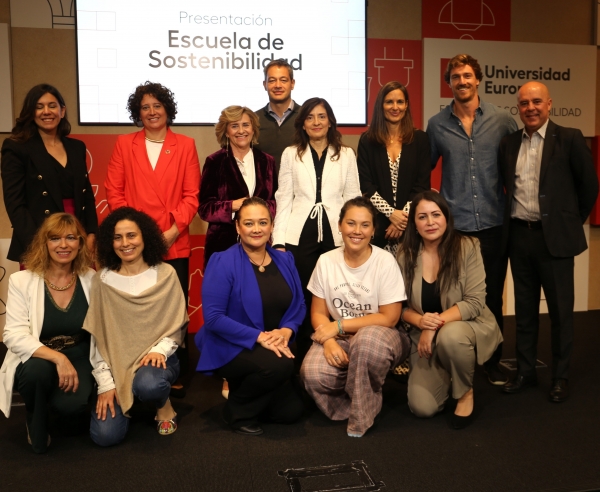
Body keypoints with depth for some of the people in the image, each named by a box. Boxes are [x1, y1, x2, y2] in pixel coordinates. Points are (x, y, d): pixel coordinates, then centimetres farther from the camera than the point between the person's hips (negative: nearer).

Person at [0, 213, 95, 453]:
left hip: (79, 360, 1)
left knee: (72, 405, -29)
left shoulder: (92, 280, -4)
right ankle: (36, 427, -3)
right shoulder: (21, 281, -9)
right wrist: (57, 358, -31)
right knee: (38, 370, -36)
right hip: (36, 362, 0)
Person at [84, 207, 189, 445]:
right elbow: (96, 336, -2)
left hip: (156, 358, -1)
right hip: (116, 363, 2)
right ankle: (128, 403, 20)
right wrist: (105, 384, -8)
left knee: (148, 385, -37)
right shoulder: (102, 280, -1)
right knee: (105, 434, -16)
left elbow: (175, 325, 0)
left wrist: (160, 350, -20)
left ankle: (164, 406, 1)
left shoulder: (166, 275, -2)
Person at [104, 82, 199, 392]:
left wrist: (172, 232, -11)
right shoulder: (124, 145, 10)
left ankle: (176, 376, 13)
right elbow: (113, 192, 4)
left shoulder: (185, 146, 7)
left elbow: (192, 195, 1)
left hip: (174, 245, -1)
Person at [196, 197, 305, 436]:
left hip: (274, 348, 6)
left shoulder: (284, 260, 4)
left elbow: (298, 304, 5)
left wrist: (286, 330, -16)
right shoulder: (222, 262, -14)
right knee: (279, 365, -33)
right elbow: (213, 317, -20)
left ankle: (245, 388, 27)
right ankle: (238, 409, -5)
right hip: (231, 348, -6)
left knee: (290, 412, -1)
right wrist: (259, 337, -26)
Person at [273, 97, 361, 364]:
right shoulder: (291, 154, 8)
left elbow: (353, 199, 7)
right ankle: (303, 361, 15)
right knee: (303, 299, 3)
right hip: (300, 236, 0)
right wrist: (279, 241, -2)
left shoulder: (346, 154, 9)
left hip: (336, 235, 0)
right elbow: (284, 199, 5)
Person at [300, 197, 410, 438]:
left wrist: (339, 325, -15)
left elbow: (389, 318, -13)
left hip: (380, 337, -2)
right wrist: (329, 342, -18)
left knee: (367, 339, -38)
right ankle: (357, 397, 3)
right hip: (339, 339, 2)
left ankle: (362, 415, -15)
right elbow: (318, 312, 2)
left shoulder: (385, 262, -12)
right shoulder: (326, 261, -2)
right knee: (313, 373, -28)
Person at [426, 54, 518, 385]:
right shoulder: (436, 124, 2)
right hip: (453, 225, 0)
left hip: (493, 224, 0)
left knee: (492, 297, 9)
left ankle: (492, 362, 25)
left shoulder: (502, 119, 1)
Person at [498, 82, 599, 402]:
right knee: (524, 308, 12)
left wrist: (573, 221, 6)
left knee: (560, 309, 6)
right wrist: (515, 217, 11)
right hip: (519, 235, 4)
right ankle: (525, 372, 24)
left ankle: (561, 377, 19)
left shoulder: (569, 139, -4)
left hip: (555, 237, -4)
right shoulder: (509, 144, 7)